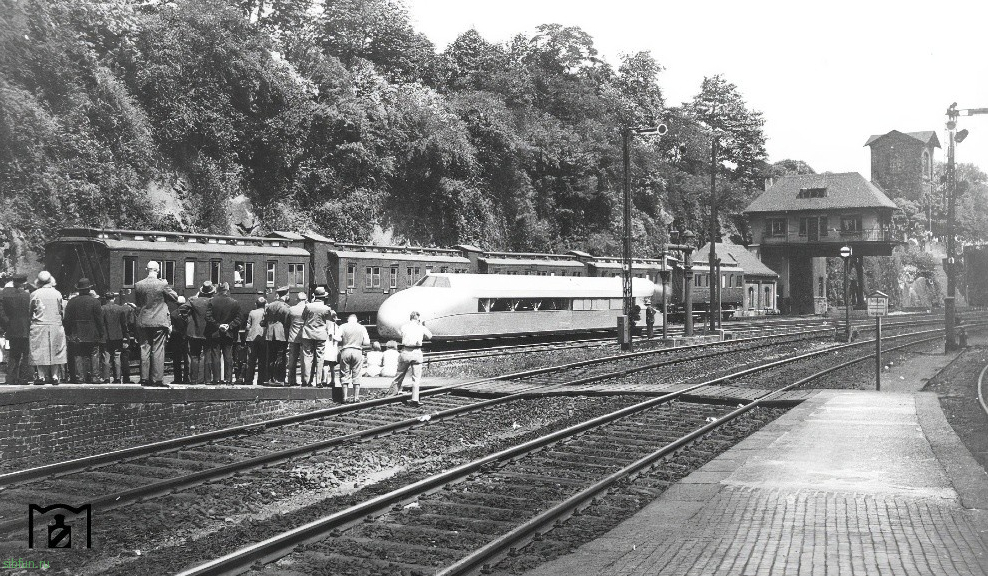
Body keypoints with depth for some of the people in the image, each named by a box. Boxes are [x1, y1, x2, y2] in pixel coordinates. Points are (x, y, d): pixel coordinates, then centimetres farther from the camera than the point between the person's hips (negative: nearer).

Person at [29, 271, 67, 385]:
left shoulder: (35, 294, -5)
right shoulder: (57, 293, 0)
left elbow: (30, 311, 0)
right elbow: (62, 310, 4)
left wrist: (32, 319, 15)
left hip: (39, 326, -2)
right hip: (56, 325, 2)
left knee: (40, 351, 3)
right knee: (55, 351, 7)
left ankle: (41, 376, 0)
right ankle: (54, 376, 5)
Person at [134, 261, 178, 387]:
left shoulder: (138, 285, 0)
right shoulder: (163, 285, -11)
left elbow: (136, 302, 11)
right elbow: (175, 297, 2)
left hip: (143, 322, 3)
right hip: (159, 322, -3)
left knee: (144, 350, 8)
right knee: (158, 350, 0)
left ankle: (145, 379, 9)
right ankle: (157, 379, -2)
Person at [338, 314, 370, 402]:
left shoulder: (343, 327, 3)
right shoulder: (362, 328, 7)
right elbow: (367, 342, 1)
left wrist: (343, 342, 13)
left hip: (346, 351, 0)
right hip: (357, 351, 1)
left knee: (345, 375, 7)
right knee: (356, 375, 7)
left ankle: (344, 397, 5)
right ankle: (356, 397, 6)